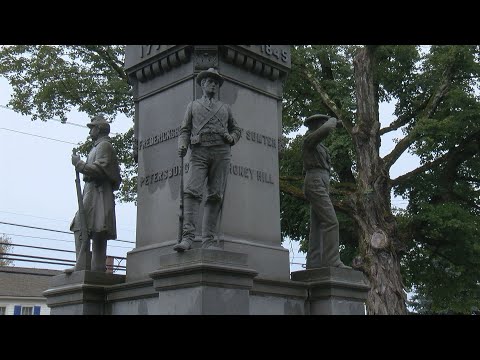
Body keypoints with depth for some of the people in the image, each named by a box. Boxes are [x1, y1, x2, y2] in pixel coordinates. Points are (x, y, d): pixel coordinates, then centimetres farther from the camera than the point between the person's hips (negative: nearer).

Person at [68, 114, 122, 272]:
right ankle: (98, 269, 3)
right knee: (97, 235, 5)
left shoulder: (104, 145, -2)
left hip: (96, 193, -10)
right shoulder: (98, 146, 28)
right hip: (95, 195, 10)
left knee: (81, 229, -16)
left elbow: (99, 170, -16)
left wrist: (78, 163, -8)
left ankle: (81, 268, -22)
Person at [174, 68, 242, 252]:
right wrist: (182, 145, -5)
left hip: (221, 152, 2)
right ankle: (187, 237, -26)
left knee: (215, 196, -6)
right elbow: (185, 130, 15)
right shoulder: (193, 105, 23)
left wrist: (231, 137, 4)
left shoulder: (225, 108, 27)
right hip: (199, 152, -2)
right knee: (192, 192, -19)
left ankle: (208, 240, -7)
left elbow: (237, 129, 28)